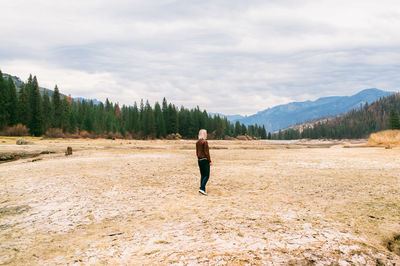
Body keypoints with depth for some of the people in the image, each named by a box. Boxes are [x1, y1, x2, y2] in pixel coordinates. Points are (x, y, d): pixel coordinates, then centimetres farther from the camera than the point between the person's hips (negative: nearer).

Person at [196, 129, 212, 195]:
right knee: (207, 175, -4)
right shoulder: (205, 142, -14)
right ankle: (202, 188, -15)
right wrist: (209, 161, -11)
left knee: (202, 175, 13)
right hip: (205, 160, -8)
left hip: (199, 160, 8)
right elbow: (206, 152, -15)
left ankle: (202, 189, 13)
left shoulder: (197, 142, 9)